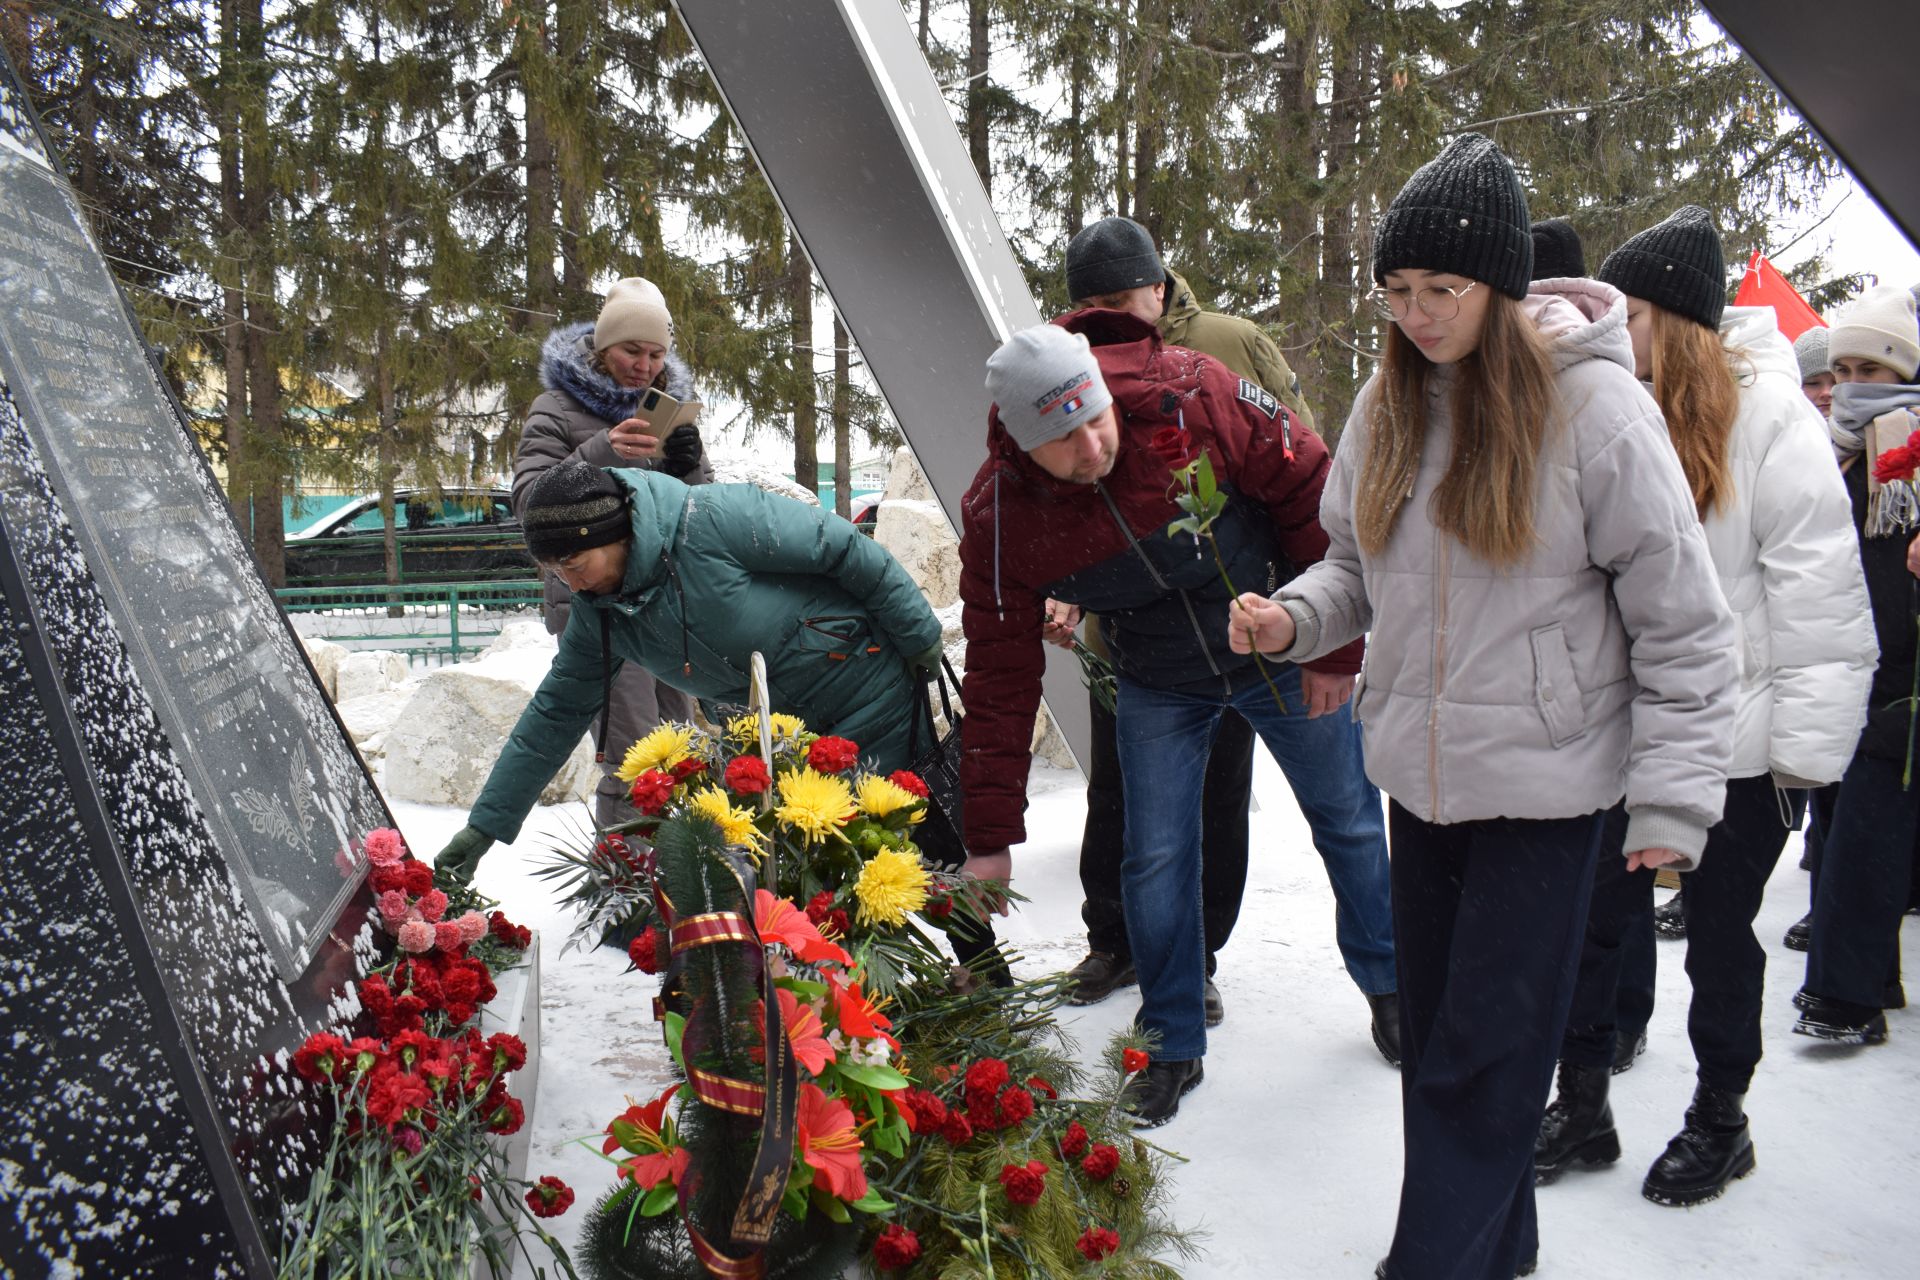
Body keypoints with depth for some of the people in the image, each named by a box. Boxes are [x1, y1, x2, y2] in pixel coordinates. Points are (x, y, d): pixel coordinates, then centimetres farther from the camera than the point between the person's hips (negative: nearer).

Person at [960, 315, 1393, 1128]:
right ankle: (1173, 1048, 23)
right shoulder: (998, 518, -22)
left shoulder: (1188, 396, -29)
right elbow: (999, 677, -15)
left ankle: (1390, 980, 41)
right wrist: (990, 837, -14)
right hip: (1157, 688, 1)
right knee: (1155, 860, 0)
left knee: (1349, 821, 14)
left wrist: (1337, 648, -12)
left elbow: (1311, 493, -17)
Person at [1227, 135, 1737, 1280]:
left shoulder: (1594, 405, -13)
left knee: (1485, 1058, 2)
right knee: (1434, 1035, 17)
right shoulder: (1388, 407, 4)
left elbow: (1684, 623, -10)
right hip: (1420, 775, 6)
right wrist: (1295, 618, -7)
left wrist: (1674, 799, -13)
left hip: (1544, 788, -6)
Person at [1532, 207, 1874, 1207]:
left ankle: (1720, 1118, 33)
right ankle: (1581, 1106, 28)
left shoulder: (1765, 415, -11)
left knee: (1719, 936, 12)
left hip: (1733, 747, -5)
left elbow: (1821, 591, -13)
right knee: (1592, 921, 11)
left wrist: (1806, 745, -14)